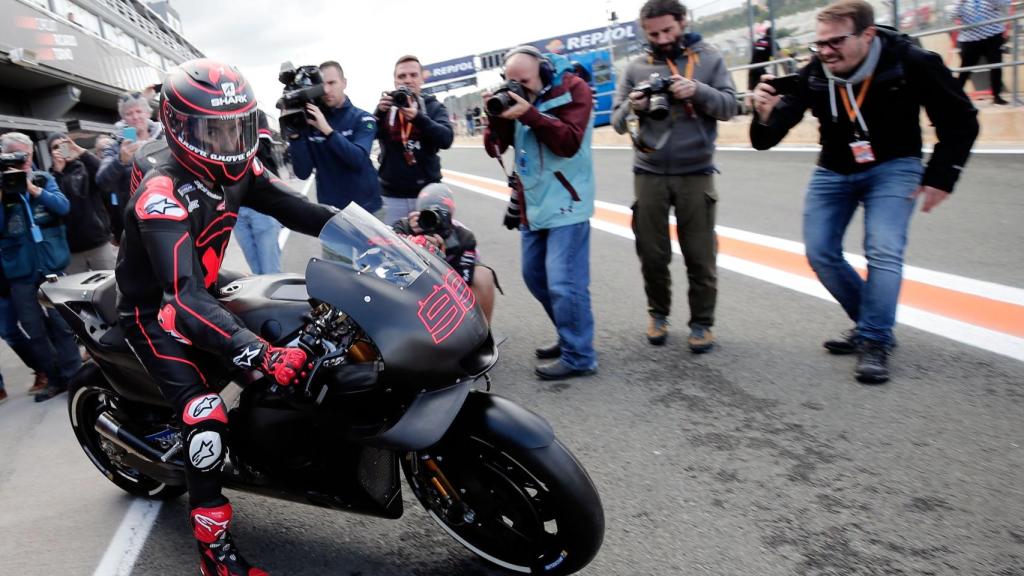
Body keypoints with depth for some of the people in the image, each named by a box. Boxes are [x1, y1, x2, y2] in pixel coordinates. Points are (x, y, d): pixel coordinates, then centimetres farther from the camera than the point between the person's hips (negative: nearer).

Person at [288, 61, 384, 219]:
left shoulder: (362, 118, -3)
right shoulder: (309, 121, 0)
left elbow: (359, 159, -20)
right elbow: (303, 173, -5)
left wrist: (327, 130, -26)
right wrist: (294, 135, -17)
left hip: (367, 209, 0)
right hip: (330, 211, 1)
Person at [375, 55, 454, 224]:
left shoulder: (434, 106, 3)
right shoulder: (385, 107, 6)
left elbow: (446, 139, -14)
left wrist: (418, 117, -26)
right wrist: (379, 113, -23)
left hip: (427, 193, -1)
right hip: (392, 195, 1)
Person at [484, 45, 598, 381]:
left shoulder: (573, 89, -8)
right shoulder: (517, 97, 8)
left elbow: (570, 142, -19)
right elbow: (495, 148, 3)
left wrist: (529, 114, -25)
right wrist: (498, 116, -15)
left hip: (565, 203, -8)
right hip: (532, 203, 8)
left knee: (563, 282, -11)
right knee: (535, 276, 15)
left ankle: (578, 357, 1)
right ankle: (572, 336, 30)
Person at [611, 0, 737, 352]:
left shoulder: (708, 58, 5)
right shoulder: (636, 68, 7)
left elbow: (729, 106, -1)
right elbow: (617, 122, 4)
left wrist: (698, 91, -19)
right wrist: (632, 107, -17)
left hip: (696, 174, -1)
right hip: (648, 175, 1)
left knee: (700, 255, 3)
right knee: (652, 253, 7)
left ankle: (702, 323, 17)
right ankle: (658, 313, 27)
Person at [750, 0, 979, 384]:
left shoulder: (911, 64, -23)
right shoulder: (813, 75, -18)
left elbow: (961, 121, -9)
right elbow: (766, 139, -18)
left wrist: (940, 177, -11)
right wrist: (766, 117, -40)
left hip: (893, 167, -3)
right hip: (834, 172, 4)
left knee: (883, 251, -20)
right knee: (820, 254, 1)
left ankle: (874, 343, -7)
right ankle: (872, 324, 19)